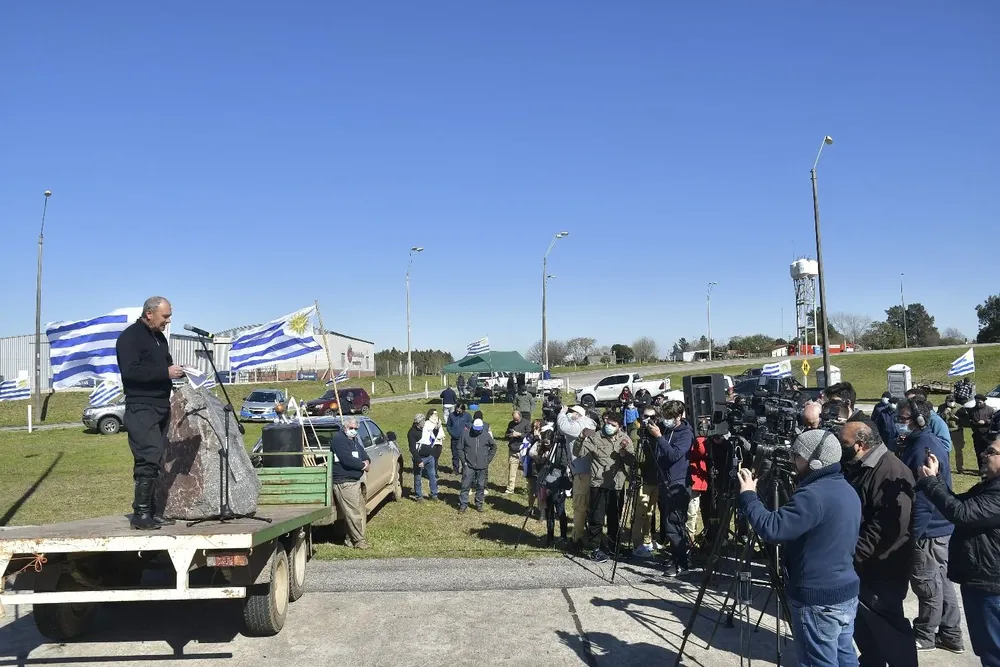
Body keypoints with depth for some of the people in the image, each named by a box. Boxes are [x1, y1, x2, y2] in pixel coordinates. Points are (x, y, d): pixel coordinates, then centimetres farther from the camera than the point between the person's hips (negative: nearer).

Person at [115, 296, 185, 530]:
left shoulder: (160, 338, 19)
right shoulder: (130, 337, -8)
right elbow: (130, 371, -20)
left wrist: (180, 370, 7)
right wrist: (166, 372, -20)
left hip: (161, 407, 9)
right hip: (141, 408, -9)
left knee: (158, 462, 9)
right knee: (149, 459, -14)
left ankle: (153, 512, 15)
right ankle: (140, 514, -8)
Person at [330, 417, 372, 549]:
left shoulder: (354, 440, 18)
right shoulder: (338, 439, -13)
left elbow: (363, 453, 18)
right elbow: (348, 460, -23)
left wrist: (367, 461, -6)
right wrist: (363, 465, -9)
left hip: (355, 481, 10)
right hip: (344, 482, -10)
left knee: (361, 511, 13)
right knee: (353, 513, -6)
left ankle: (351, 538, 22)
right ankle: (359, 541, 1)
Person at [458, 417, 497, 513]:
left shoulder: (486, 435, -4)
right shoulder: (466, 434, -6)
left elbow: (494, 447, 9)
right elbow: (460, 448, 2)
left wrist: (488, 460, 5)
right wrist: (463, 461, -3)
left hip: (482, 466, 1)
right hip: (469, 466, -1)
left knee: (481, 486, 10)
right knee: (465, 485, -1)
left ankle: (479, 504, 23)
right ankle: (463, 504, 8)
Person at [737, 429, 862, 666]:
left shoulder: (813, 495, -24)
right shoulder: (848, 490, 8)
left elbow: (772, 529, -29)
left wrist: (748, 496, -17)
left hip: (818, 600, -9)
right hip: (847, 592, 9)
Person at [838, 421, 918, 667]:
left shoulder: (890, 471, -20)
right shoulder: (857, 466, 9)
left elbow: (890, 522, -27)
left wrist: (856, 553, -27)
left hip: (882, 566, -9)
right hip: (861, 562, 9)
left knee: (887, 624, 0)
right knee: (861, 619, 18)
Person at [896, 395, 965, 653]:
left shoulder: (923, 448, -22)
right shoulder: (929, 442, 11)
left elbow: (923, 497, -24)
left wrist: (912, 533, -21)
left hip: (928, 528, -10)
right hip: (939, 525, 10)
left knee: (926, 584, 3)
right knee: (940, 581, 17)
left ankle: (924, 636, 16)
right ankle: (951, 635, 27)